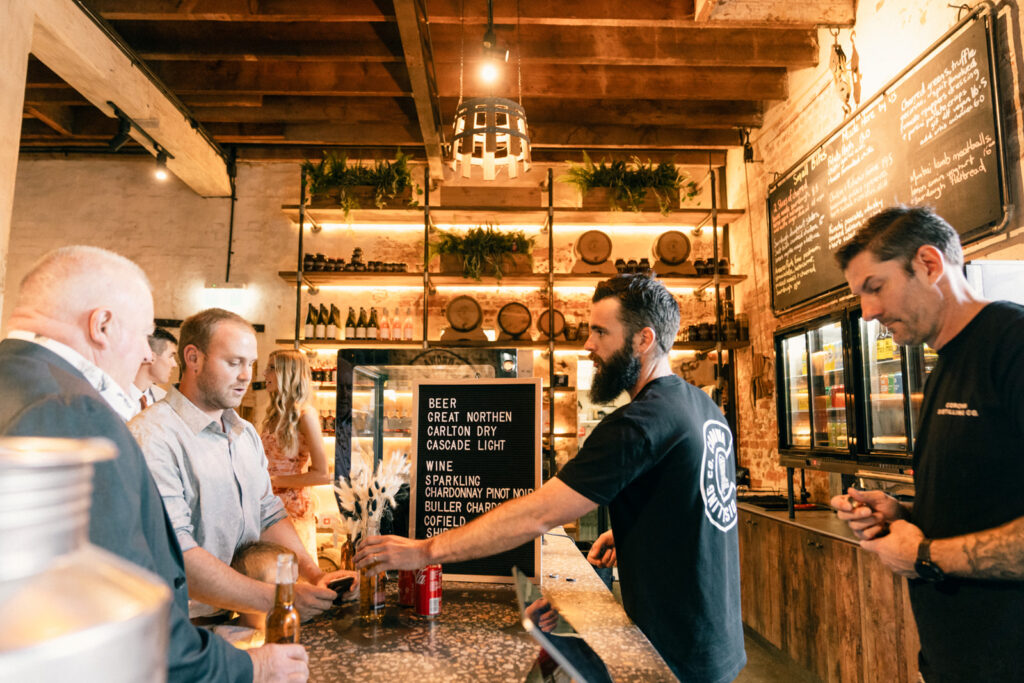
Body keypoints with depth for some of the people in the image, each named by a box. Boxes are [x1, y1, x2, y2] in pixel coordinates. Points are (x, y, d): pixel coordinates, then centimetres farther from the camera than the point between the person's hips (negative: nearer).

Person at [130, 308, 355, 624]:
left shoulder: (246, 433, 15)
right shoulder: (152, 436, -14)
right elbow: (173, 558, -20)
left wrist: (315, 575, 0)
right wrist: (277, 599, -21)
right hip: (187, 630, -6)